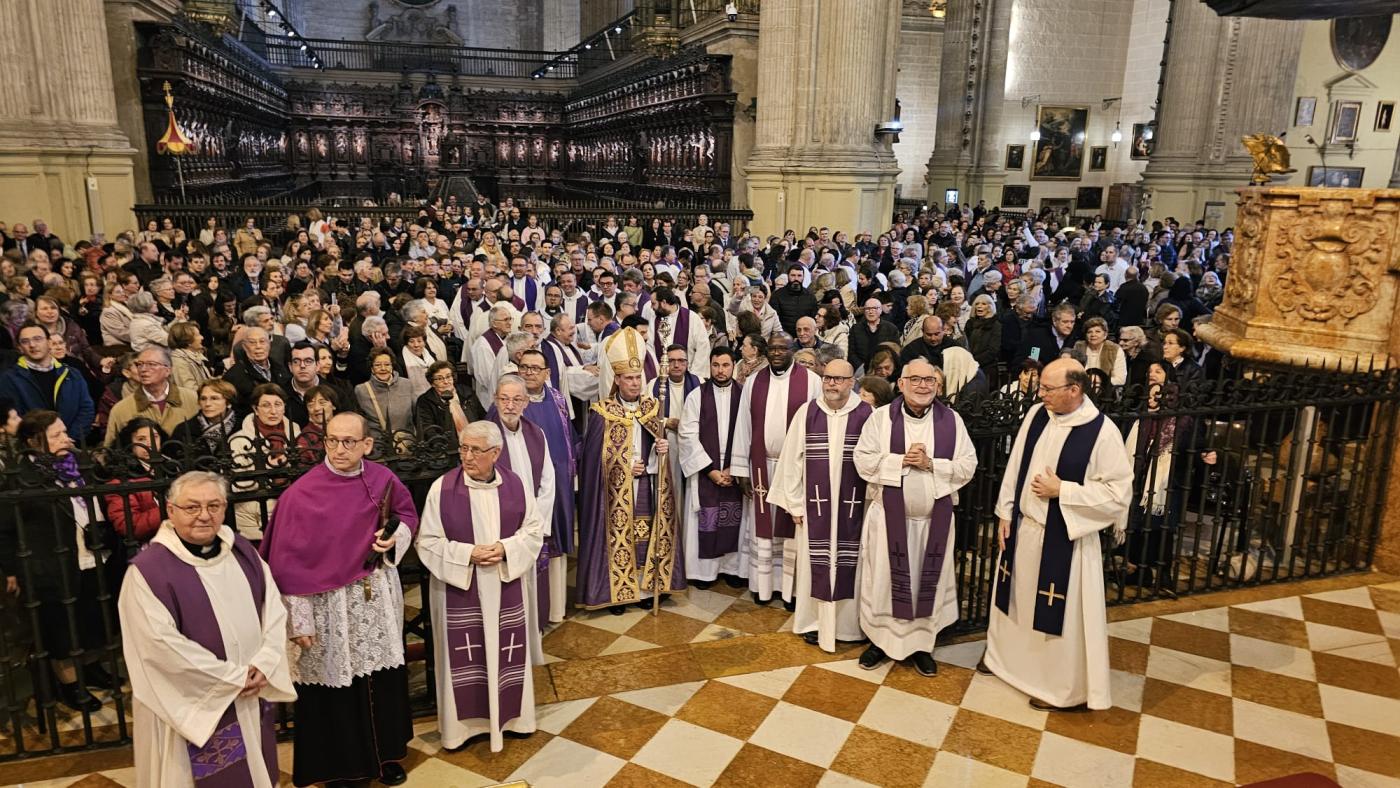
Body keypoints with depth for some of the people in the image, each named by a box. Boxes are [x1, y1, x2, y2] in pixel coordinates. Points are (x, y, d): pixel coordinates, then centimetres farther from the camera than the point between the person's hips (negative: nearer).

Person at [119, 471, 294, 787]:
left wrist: (264, 664, -13)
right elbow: (162, 644, -19)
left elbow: (274, 609, 2)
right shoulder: (149, 569, -14)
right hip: (192, 705, -5)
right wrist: (233, 678, -17)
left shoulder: (242, 551, 3)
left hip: (253, 698, 5)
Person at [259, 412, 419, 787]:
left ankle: (385, 754, 34)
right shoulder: (301, 494, -15)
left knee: (383, 677, 14)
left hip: (378, 599, 4)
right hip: (328, 605, -4)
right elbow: (289, 562, -13)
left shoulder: (382, 479, -4)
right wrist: (299, 620, -13)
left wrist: (395, 537, -11)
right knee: (336, 685, 8)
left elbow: (407, 514, 12)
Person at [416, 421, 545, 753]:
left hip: (506, 586, 2)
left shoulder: (514, 484, -5)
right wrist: (468, 554, -19)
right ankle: (464, 721, 25)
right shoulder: (442, 488, -11)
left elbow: (535, 527, 2)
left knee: (507, 652, 13)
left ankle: (510, 715, 32)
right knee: (464, 657, 7)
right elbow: (428, 541, -7)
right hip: (460, 588, -2)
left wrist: (507, 548, -15)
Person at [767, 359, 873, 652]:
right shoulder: (806, 413, -2)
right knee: (815, 561, 9)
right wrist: (795, 504, 0)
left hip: (853, 504, -1)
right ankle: (814, 621, 24)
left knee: (848, 562, 7)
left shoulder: (866, 414, -6)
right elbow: (792, 460, 1)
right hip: (815, 503, 1)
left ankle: (848, 623, 22)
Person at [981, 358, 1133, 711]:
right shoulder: (1036, 414, -3)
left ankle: (1065, 689, 27)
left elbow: (1119, 493, -17)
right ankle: (1004, 656, 45)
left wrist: (1061, 490, -20)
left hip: (1064, 537, -5)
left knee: (1062, 613, 7)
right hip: (1023, 527, 6)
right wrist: (1005, 514, 4)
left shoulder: (1103, 432, -19)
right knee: (1017, 596, 22)